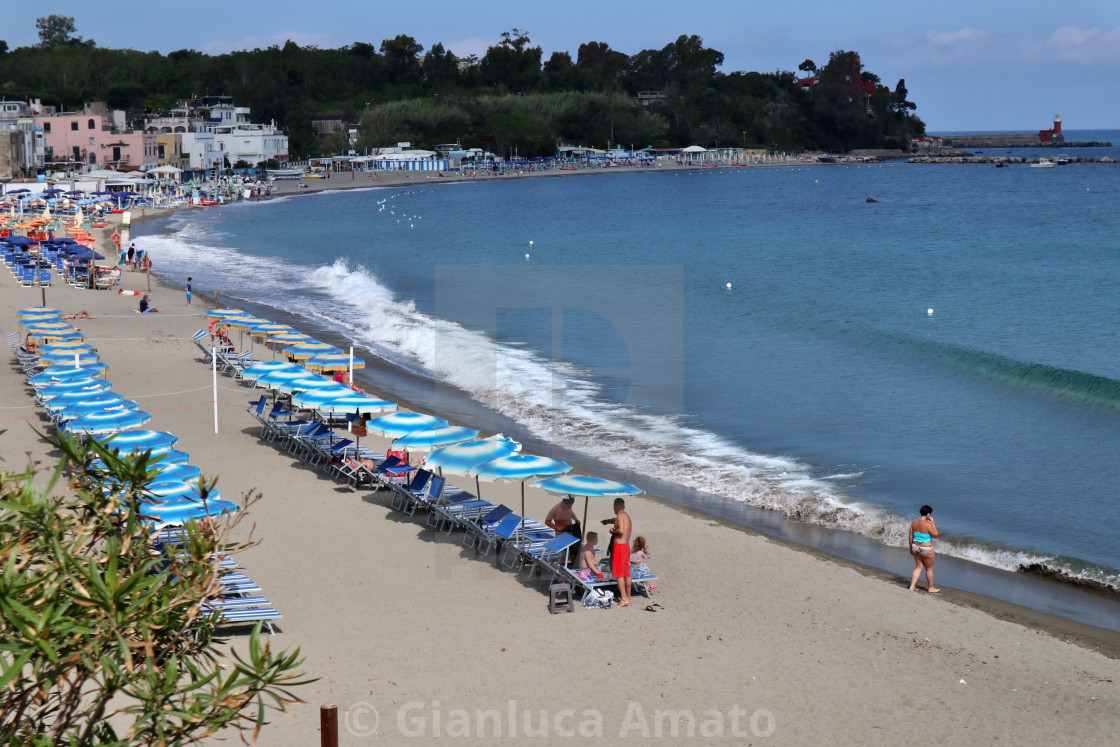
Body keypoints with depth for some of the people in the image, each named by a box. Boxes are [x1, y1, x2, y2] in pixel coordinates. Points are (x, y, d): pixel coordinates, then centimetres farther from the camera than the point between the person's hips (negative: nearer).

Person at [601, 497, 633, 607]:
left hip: (619, 546, -9)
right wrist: (608, 521, 56)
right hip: (627, 545, 9)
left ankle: (624, 598, -15)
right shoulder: (627, 516, 17)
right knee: (626, 573, 12)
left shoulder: (620, 516, -11)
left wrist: (613, 531, -6)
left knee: (619, 573, -9)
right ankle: (628, 597, 16)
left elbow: (621, 530, -25)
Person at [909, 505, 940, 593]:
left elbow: (911, 537, 4)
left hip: (916, 548, 6)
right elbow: (935, 534, -14)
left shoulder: (914, 523, -3)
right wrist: (932, 522, -13)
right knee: (929, 568, 12)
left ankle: (912, 586, 11)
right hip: (926, 549, -6)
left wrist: (911, 548, 14)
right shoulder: (927, 524, -22)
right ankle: (931, 588, 26)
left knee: (919, 567, 17)